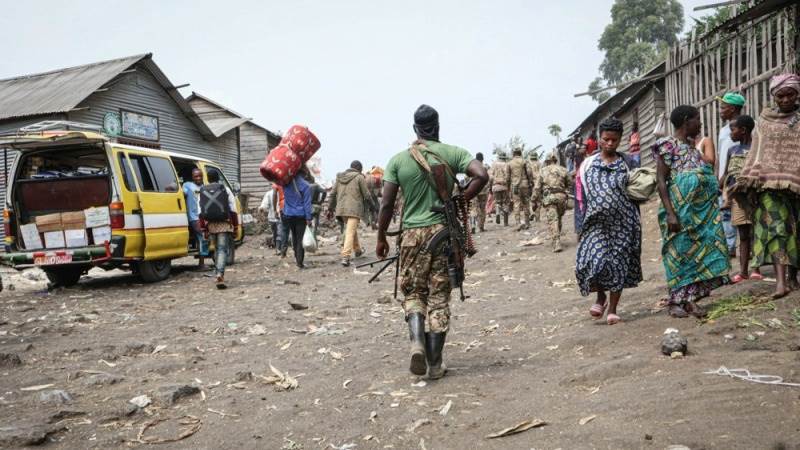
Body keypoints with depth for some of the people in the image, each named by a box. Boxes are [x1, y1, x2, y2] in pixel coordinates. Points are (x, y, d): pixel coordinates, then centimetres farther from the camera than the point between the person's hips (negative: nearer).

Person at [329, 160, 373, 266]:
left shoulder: (339, 177, 13)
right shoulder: (359, 177, -4)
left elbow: (333, 193, 15)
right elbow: (367, 195, -3)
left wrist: (331, 207, 23)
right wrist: (370, 206, 13)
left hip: (341, 209, 6)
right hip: (354, 209, -6)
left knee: (352, 230, 24)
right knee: (350, 233, -9)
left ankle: (357, 250, 38)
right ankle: (345, 257, -18)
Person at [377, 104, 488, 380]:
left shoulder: (398, 160, 1)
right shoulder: (452, 153, 2)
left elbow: (387, 204, -1)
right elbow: (482, 175, -12)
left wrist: (381, 238, 10)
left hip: (413, 233, 0)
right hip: (444, 230, 0)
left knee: (412, 291, 15)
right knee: (439, 295, 7)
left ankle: (417, 341, -10)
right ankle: (435, 363, 11)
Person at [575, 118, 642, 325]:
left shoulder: (626, 164, 5)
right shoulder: (588, 164, 7)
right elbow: (583, 194, 11)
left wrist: (635, 224, 3)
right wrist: (583, 220, 6)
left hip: (621, 222, 0)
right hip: (596, 222, 0)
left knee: (618, 263, 2)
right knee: (594, 259, -15)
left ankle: (612, 309, 16)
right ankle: (600, 297, 13)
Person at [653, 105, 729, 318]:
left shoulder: (692, 146, 15)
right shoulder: (668, 145, -8)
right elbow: (661, 181, -13)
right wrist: (670, 213, -20)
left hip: (702, 209, 7)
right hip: (681, 209, -7)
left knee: (697, 251, 4)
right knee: (680, 252, -1)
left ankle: (690, 299, 10)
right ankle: (675, 302, 8)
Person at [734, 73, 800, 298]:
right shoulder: (765, 120, 11)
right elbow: (755, 152, 10)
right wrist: (745, 178, 0)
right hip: (770, 179, -1)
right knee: (774, 226, -13)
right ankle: (780, 280, -20)